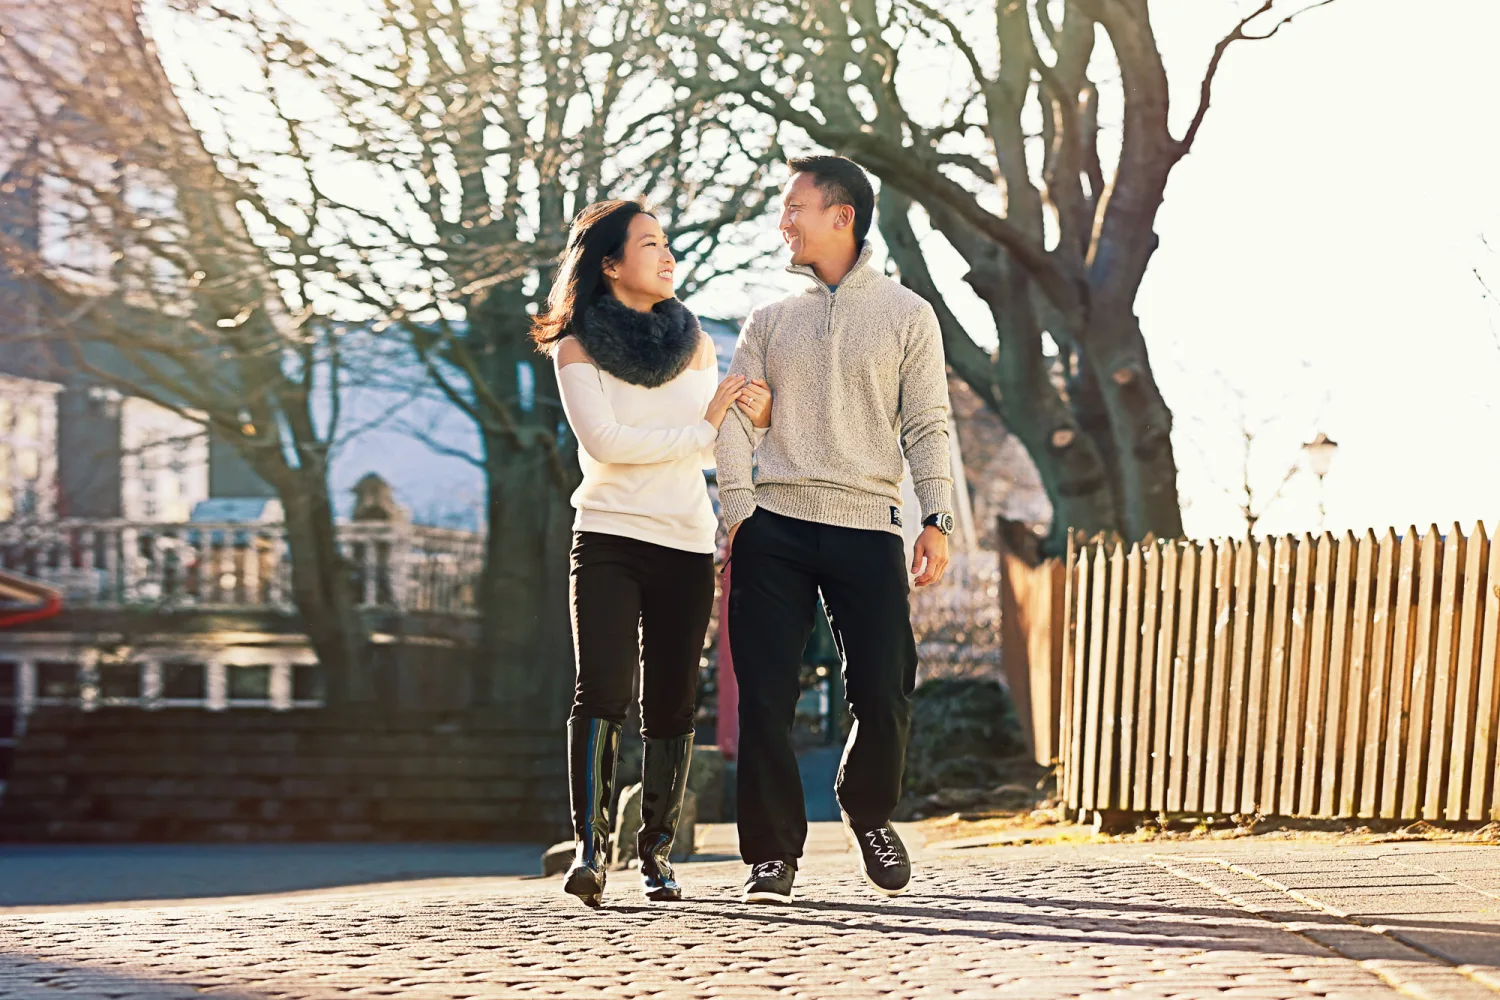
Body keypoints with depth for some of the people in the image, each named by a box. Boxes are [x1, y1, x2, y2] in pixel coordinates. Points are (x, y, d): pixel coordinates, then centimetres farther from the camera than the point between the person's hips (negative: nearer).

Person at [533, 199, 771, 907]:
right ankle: (590, 846, -18)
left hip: (686, 543, 4)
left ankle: (656, 854, 10)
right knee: (601, 693, -17)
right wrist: (704, 425, -8)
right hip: (608, 539, -4)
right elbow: (604, 440, -12)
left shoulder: (694, 342, 15)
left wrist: (755, 418, -3)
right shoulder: (578, 345, 0)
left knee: (670, 707, 2)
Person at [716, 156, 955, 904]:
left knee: (885, 693, -5)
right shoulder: (769, 322, 14)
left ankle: (868, 811, 23)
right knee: (765, 697, -4)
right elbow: (735, 421, 8)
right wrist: (738, 517, -6)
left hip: (867, 526, -1)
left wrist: (937, 519, -6)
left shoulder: (906, 316, 9)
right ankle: (772, 852, 6)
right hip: (776, 526, 1)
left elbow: (927, 424, 5)